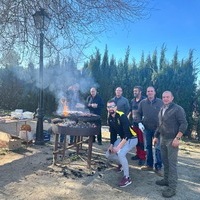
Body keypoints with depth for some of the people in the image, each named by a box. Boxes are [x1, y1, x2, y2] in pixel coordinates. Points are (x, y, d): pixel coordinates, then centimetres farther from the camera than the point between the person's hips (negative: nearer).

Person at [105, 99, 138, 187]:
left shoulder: (122, 116, -26)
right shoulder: (110, 118, -3)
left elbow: (127, 134, -30)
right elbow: (113, 133, 8)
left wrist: (118, 147, -31)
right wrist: (111, 145, -1)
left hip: (131, 139, -8)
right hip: (121, 138, 8)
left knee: (120, 153, -30)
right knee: (108, 154, 6)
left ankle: (127, 178, -12)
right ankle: (121, 164, 34)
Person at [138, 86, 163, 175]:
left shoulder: (160, 102, -5)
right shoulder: (142, 102, 0)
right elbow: (139, 114, 8)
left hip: (157, 128, -2)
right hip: (147, 128, 3)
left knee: (158, 148, -1)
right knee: (148, 147, 12)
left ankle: (158, 167, 12)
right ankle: (149, 165, 26)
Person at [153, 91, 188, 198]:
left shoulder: (177, 109, -9)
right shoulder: (162, 109, 13)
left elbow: (184, 124, -14)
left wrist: (177, 138, -19)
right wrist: (156, 136, 19)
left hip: (172, 140, -7)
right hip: (163, 139, 7)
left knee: (172, 163, -3)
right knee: (165, 161, 15)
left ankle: (172, 187, 5)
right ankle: (166, 179, 30)